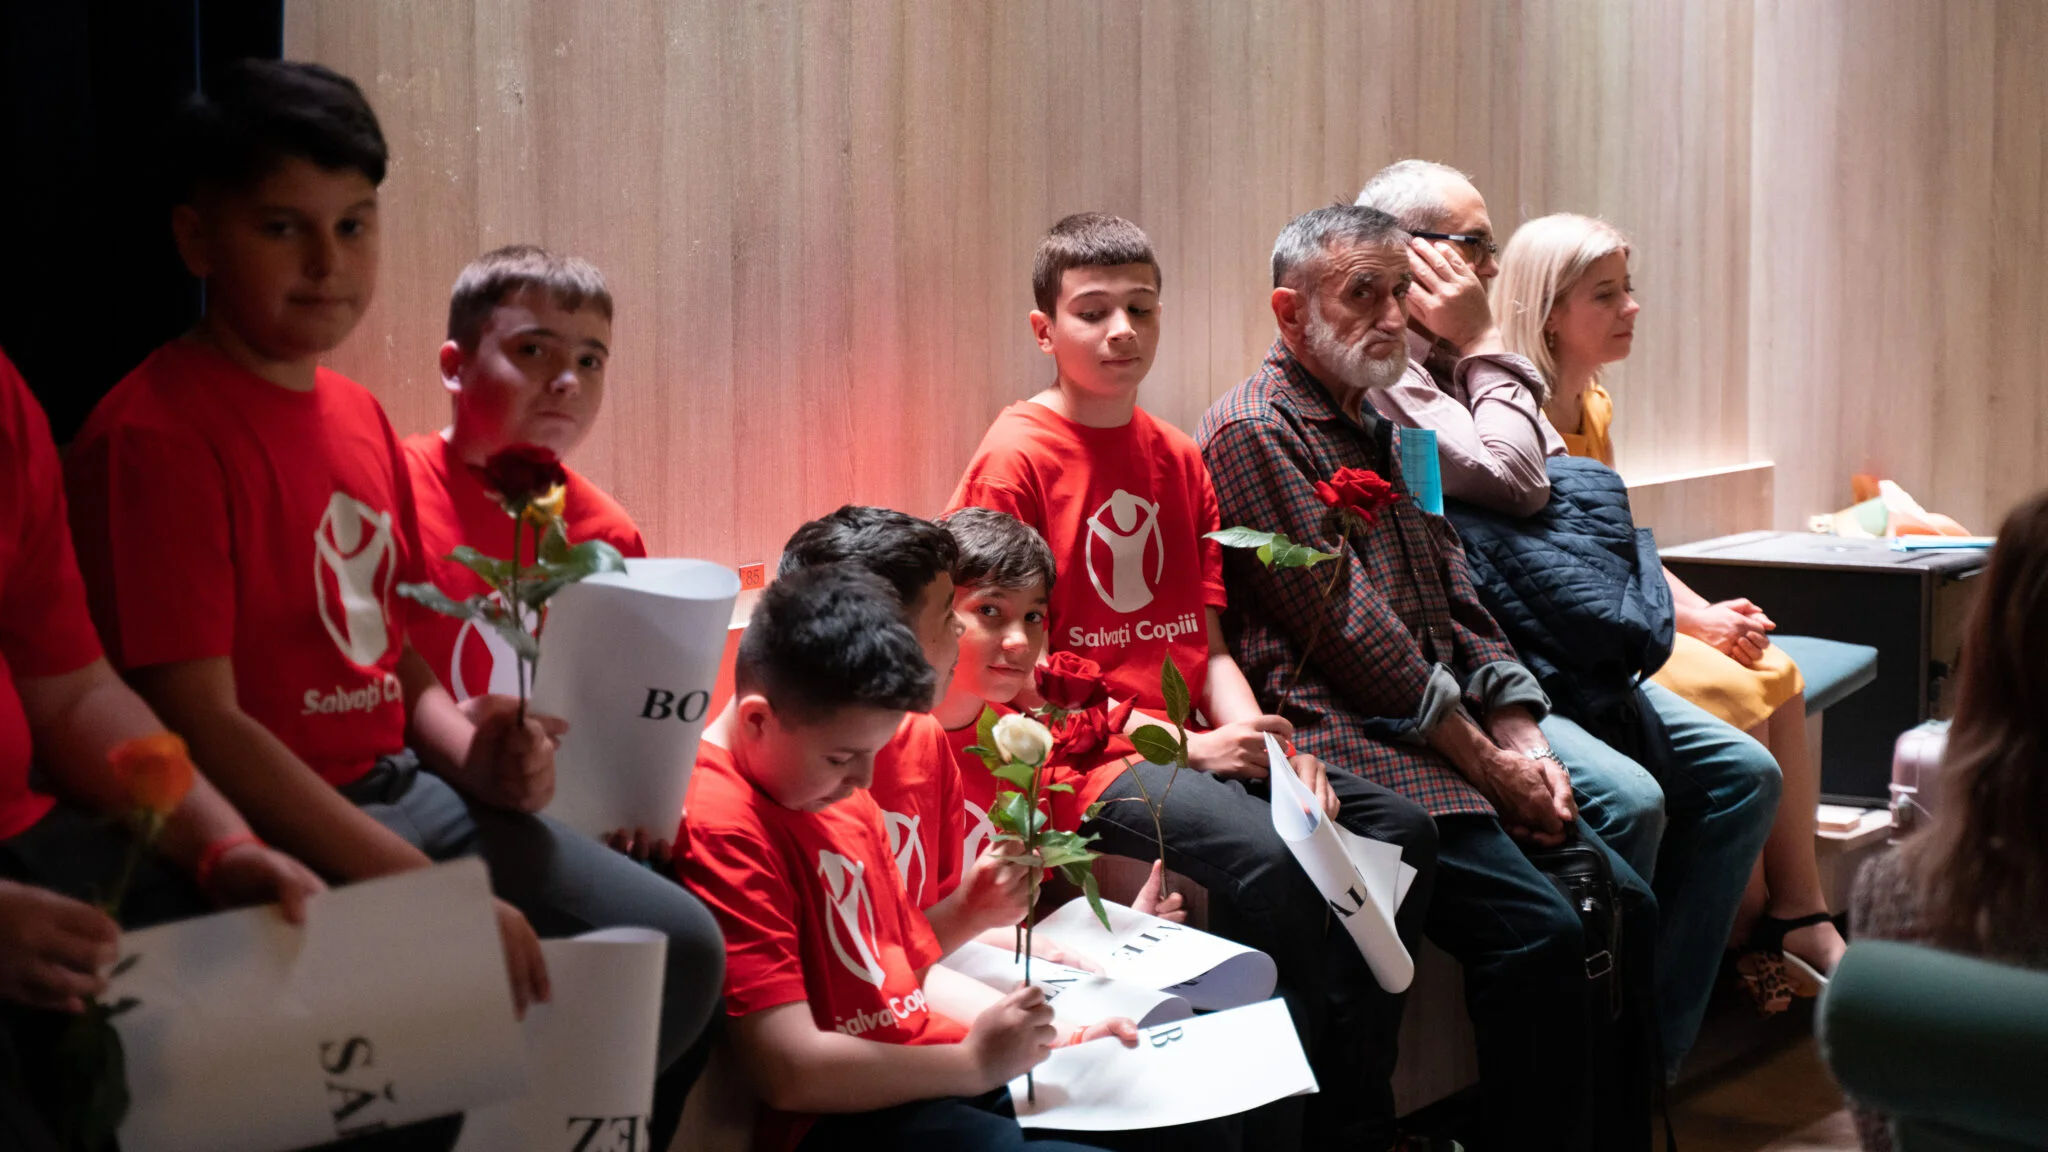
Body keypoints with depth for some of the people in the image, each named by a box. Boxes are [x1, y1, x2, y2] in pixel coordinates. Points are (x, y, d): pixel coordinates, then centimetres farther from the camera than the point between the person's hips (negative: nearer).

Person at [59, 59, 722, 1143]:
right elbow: (202, 726, -19)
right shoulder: (157, 433, -15)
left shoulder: (359, 416, 11)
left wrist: (476, 757, -5)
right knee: (545, 998, -25)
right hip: (269, 838, -8)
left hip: (399, 792, 8)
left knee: (680, 947, 1)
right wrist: (438, 898, -23)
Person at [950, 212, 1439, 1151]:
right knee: (1264, 858, -30)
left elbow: (1207, 645, 14)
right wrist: (1189, 746, -15)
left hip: (1200, 744, 7)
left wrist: (1257, 736, -7)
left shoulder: (1178, 458, 15)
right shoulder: (1014, 460, -7)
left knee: (1397, 828, -7)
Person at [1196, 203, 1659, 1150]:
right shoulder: (1254, 431, -7)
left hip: (1457, 738, 9)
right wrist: (1485, 761, -10)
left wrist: (1525, 742, 4)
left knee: (1626, 907, -3)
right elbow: (1347, 630, -13)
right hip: (1347, 743, -9)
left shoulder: (1385, 429, 22)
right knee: (1537, 931, -22)